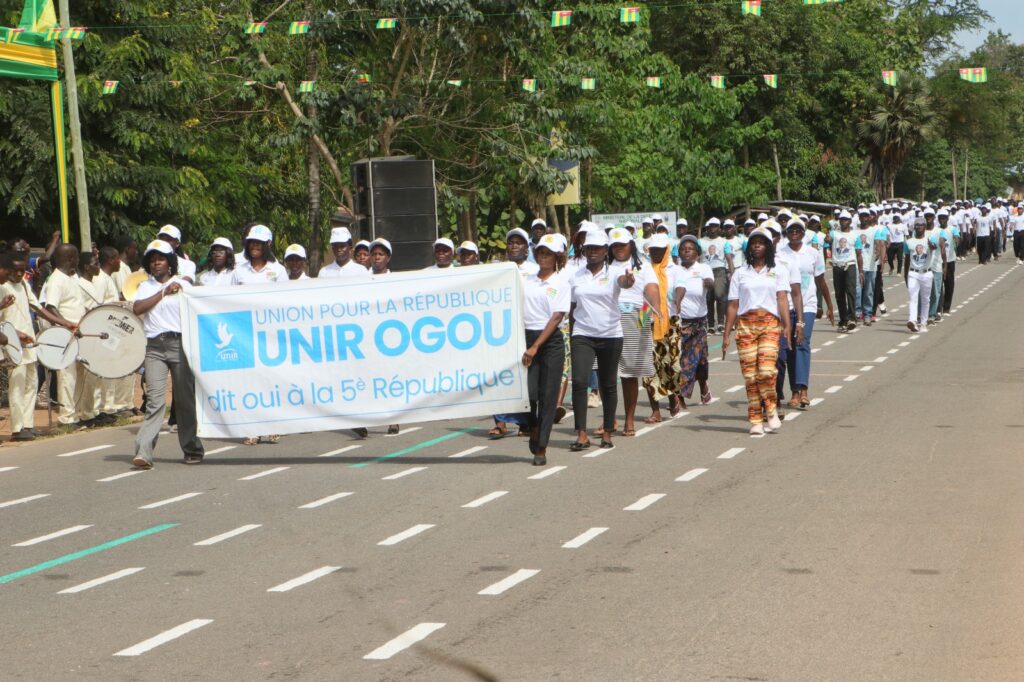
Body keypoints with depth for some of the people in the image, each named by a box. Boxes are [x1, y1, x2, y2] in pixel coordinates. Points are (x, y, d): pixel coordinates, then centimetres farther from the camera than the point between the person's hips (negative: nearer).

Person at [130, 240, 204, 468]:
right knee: (155, 399, -10)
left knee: (185, 399, 3)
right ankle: (144, 452, -16)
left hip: (180, 344, 0)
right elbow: (137, 308, -4)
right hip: (154, 347, 0)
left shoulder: (183, 284, 11)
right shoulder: (145, 287, 14)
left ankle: (192, 449, 14)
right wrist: (164, 292, -5)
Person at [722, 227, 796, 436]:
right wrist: (726, 335, 9)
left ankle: (771, 410, 3)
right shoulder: (740, 273, 16)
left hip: (770, 324, -2)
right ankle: (756, 421, 2)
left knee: (766, 370, -19)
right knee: (750, 375, -4)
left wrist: (787, 326, -10)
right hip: (745, 325, 2)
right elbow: (733, 305, 14)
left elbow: (782, 299, 2)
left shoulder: (778, 270, 12)